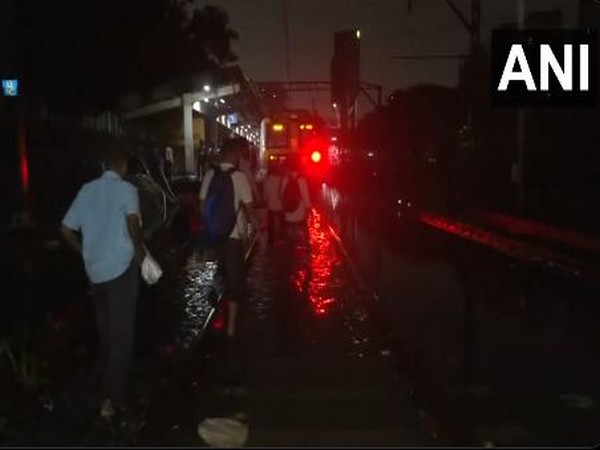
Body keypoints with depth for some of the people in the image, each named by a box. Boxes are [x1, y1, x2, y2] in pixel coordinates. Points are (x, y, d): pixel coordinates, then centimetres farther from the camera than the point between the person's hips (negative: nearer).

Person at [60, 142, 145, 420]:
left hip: (94, 269, 5)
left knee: (105, 327, 22)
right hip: (121, 267, -5)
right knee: (121, 330, -1)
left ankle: (110, 375, 40)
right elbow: (132, 221, -25)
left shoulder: (87, 189, 9)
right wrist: (139, 249, -10)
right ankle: (111, 397, -5)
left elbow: (66, 229, 8)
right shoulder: (126, 189, -5)